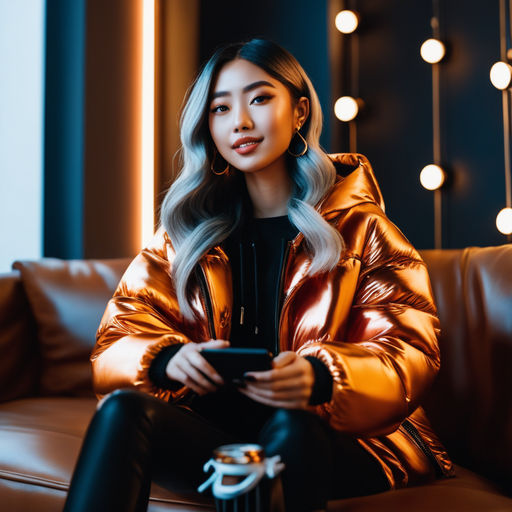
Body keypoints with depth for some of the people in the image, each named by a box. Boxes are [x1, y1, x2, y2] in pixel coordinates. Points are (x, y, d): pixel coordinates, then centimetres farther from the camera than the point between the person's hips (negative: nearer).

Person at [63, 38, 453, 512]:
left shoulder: (358, 225, 7)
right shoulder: (186, 233, 13)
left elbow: (410, 353, -4)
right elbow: (116, 346, 5)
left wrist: (319, 376, -26)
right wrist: (168, 358, -20)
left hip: (345, 437, -2)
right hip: (211, 428, 3)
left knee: (290, 426, -35)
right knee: (122, 408, -26)